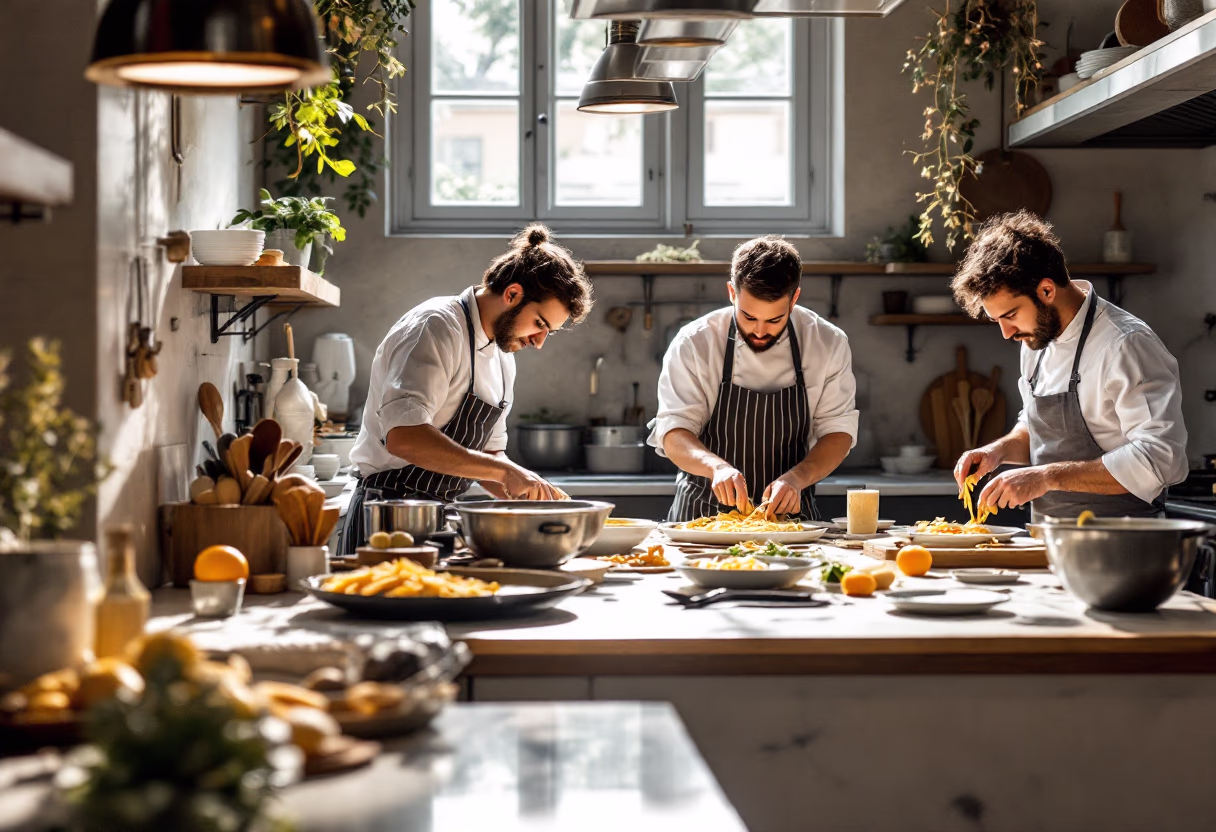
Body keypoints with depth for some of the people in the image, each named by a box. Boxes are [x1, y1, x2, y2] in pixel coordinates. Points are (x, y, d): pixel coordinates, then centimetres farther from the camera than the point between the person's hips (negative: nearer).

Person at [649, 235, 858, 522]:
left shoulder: (829, 344, -3)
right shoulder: (693, 344, -7)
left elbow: (838, 431, -1)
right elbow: (672, 433, -10)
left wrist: (797, 478, -20)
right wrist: (716, 466, -31)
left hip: (789, 511, 4)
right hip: (702, 515, -3)